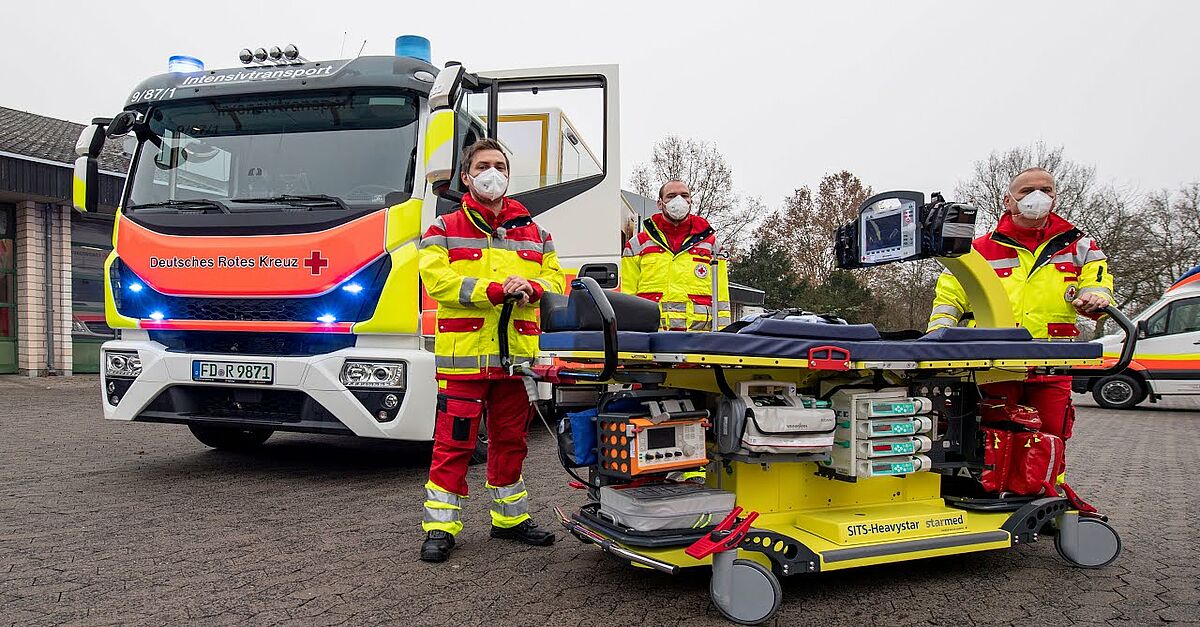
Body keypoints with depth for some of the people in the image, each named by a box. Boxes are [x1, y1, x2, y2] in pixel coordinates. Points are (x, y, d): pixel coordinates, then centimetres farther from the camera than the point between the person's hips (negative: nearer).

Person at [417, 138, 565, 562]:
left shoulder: (534, 234, 16)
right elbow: (437, 280, -11)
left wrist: (530, 287, -12)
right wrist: (495, 290, -20)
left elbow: (555, 280, 12)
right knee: (454, 442, -2)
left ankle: (510, 518, 30)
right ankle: (440, 527, 10)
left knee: (510, 440, 15)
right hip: (463, 356, -4)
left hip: (517, 356, 4)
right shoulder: (443, 230, 4)